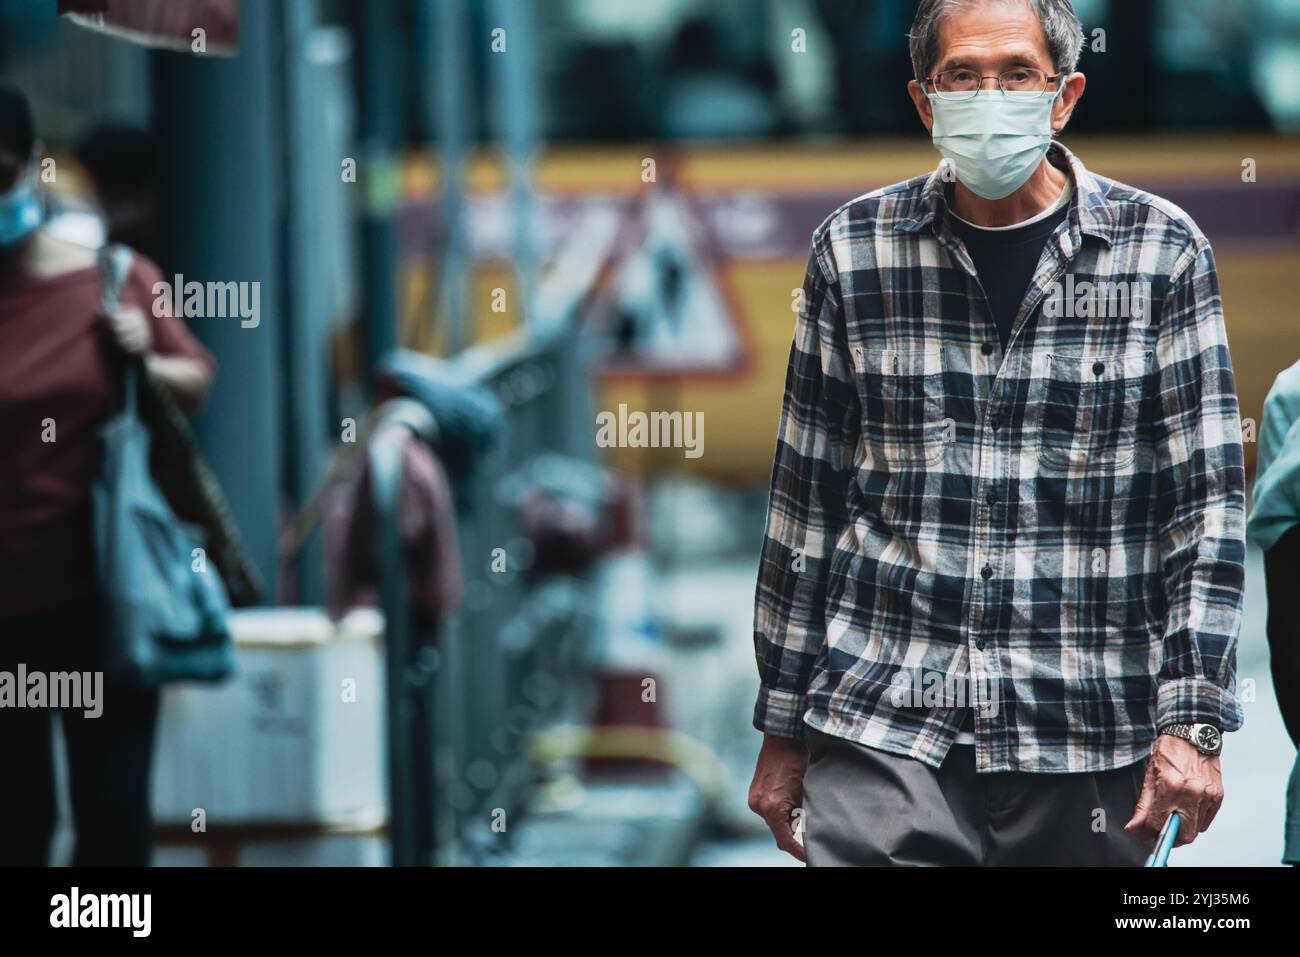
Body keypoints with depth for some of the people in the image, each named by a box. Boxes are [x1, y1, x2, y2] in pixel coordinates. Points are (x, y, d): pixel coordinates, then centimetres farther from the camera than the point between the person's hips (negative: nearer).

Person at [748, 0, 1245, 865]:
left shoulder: (1162, 252, 1)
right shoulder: (854, 250, 5)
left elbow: (1208, 501, 0)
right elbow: (807, 498, 10)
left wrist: (1192, 723, -9)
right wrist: (783, 731, 10)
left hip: (1089, 740, 0)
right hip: (882, 735, 0)